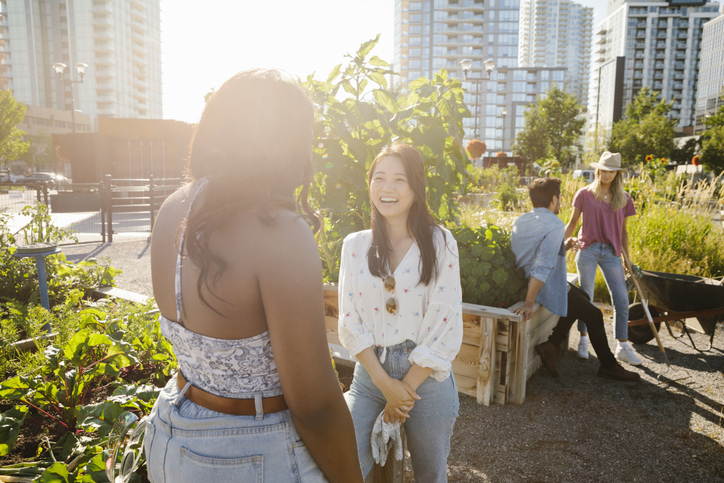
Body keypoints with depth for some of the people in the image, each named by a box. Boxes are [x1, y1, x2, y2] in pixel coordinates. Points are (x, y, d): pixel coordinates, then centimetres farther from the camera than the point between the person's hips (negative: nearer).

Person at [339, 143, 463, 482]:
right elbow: (349, 323, -2)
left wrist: (406, 388, -9)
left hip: (426, 375, -1)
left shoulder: (440, 243, -7)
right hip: (369, 373, 2)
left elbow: (447, 329, -9)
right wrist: (386, 383, -11)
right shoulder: (355, 245, 0)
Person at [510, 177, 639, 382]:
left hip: (525, 281, 9)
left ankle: (551, 345, 17)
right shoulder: (554, 225, -21)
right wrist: (529, 303, -32)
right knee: (594, 315, 11)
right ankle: (608, 366, 27)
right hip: (550, 289, -9)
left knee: (582, 297, 27)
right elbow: (543, 267, -29)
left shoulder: (520, 221, 4)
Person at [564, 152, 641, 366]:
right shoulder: (584, 194, 3)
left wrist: (628, 259, 11)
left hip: (611, 252, 2)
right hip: (588, 249, -2)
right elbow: (573, 221, 8)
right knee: (586, 297, 1)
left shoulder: (623, 198, 9)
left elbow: (623, 231, 13)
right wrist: (565, 239, -10)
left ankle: (622, 346, 12)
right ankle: (583, 340, 15)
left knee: (621, 300, 0)